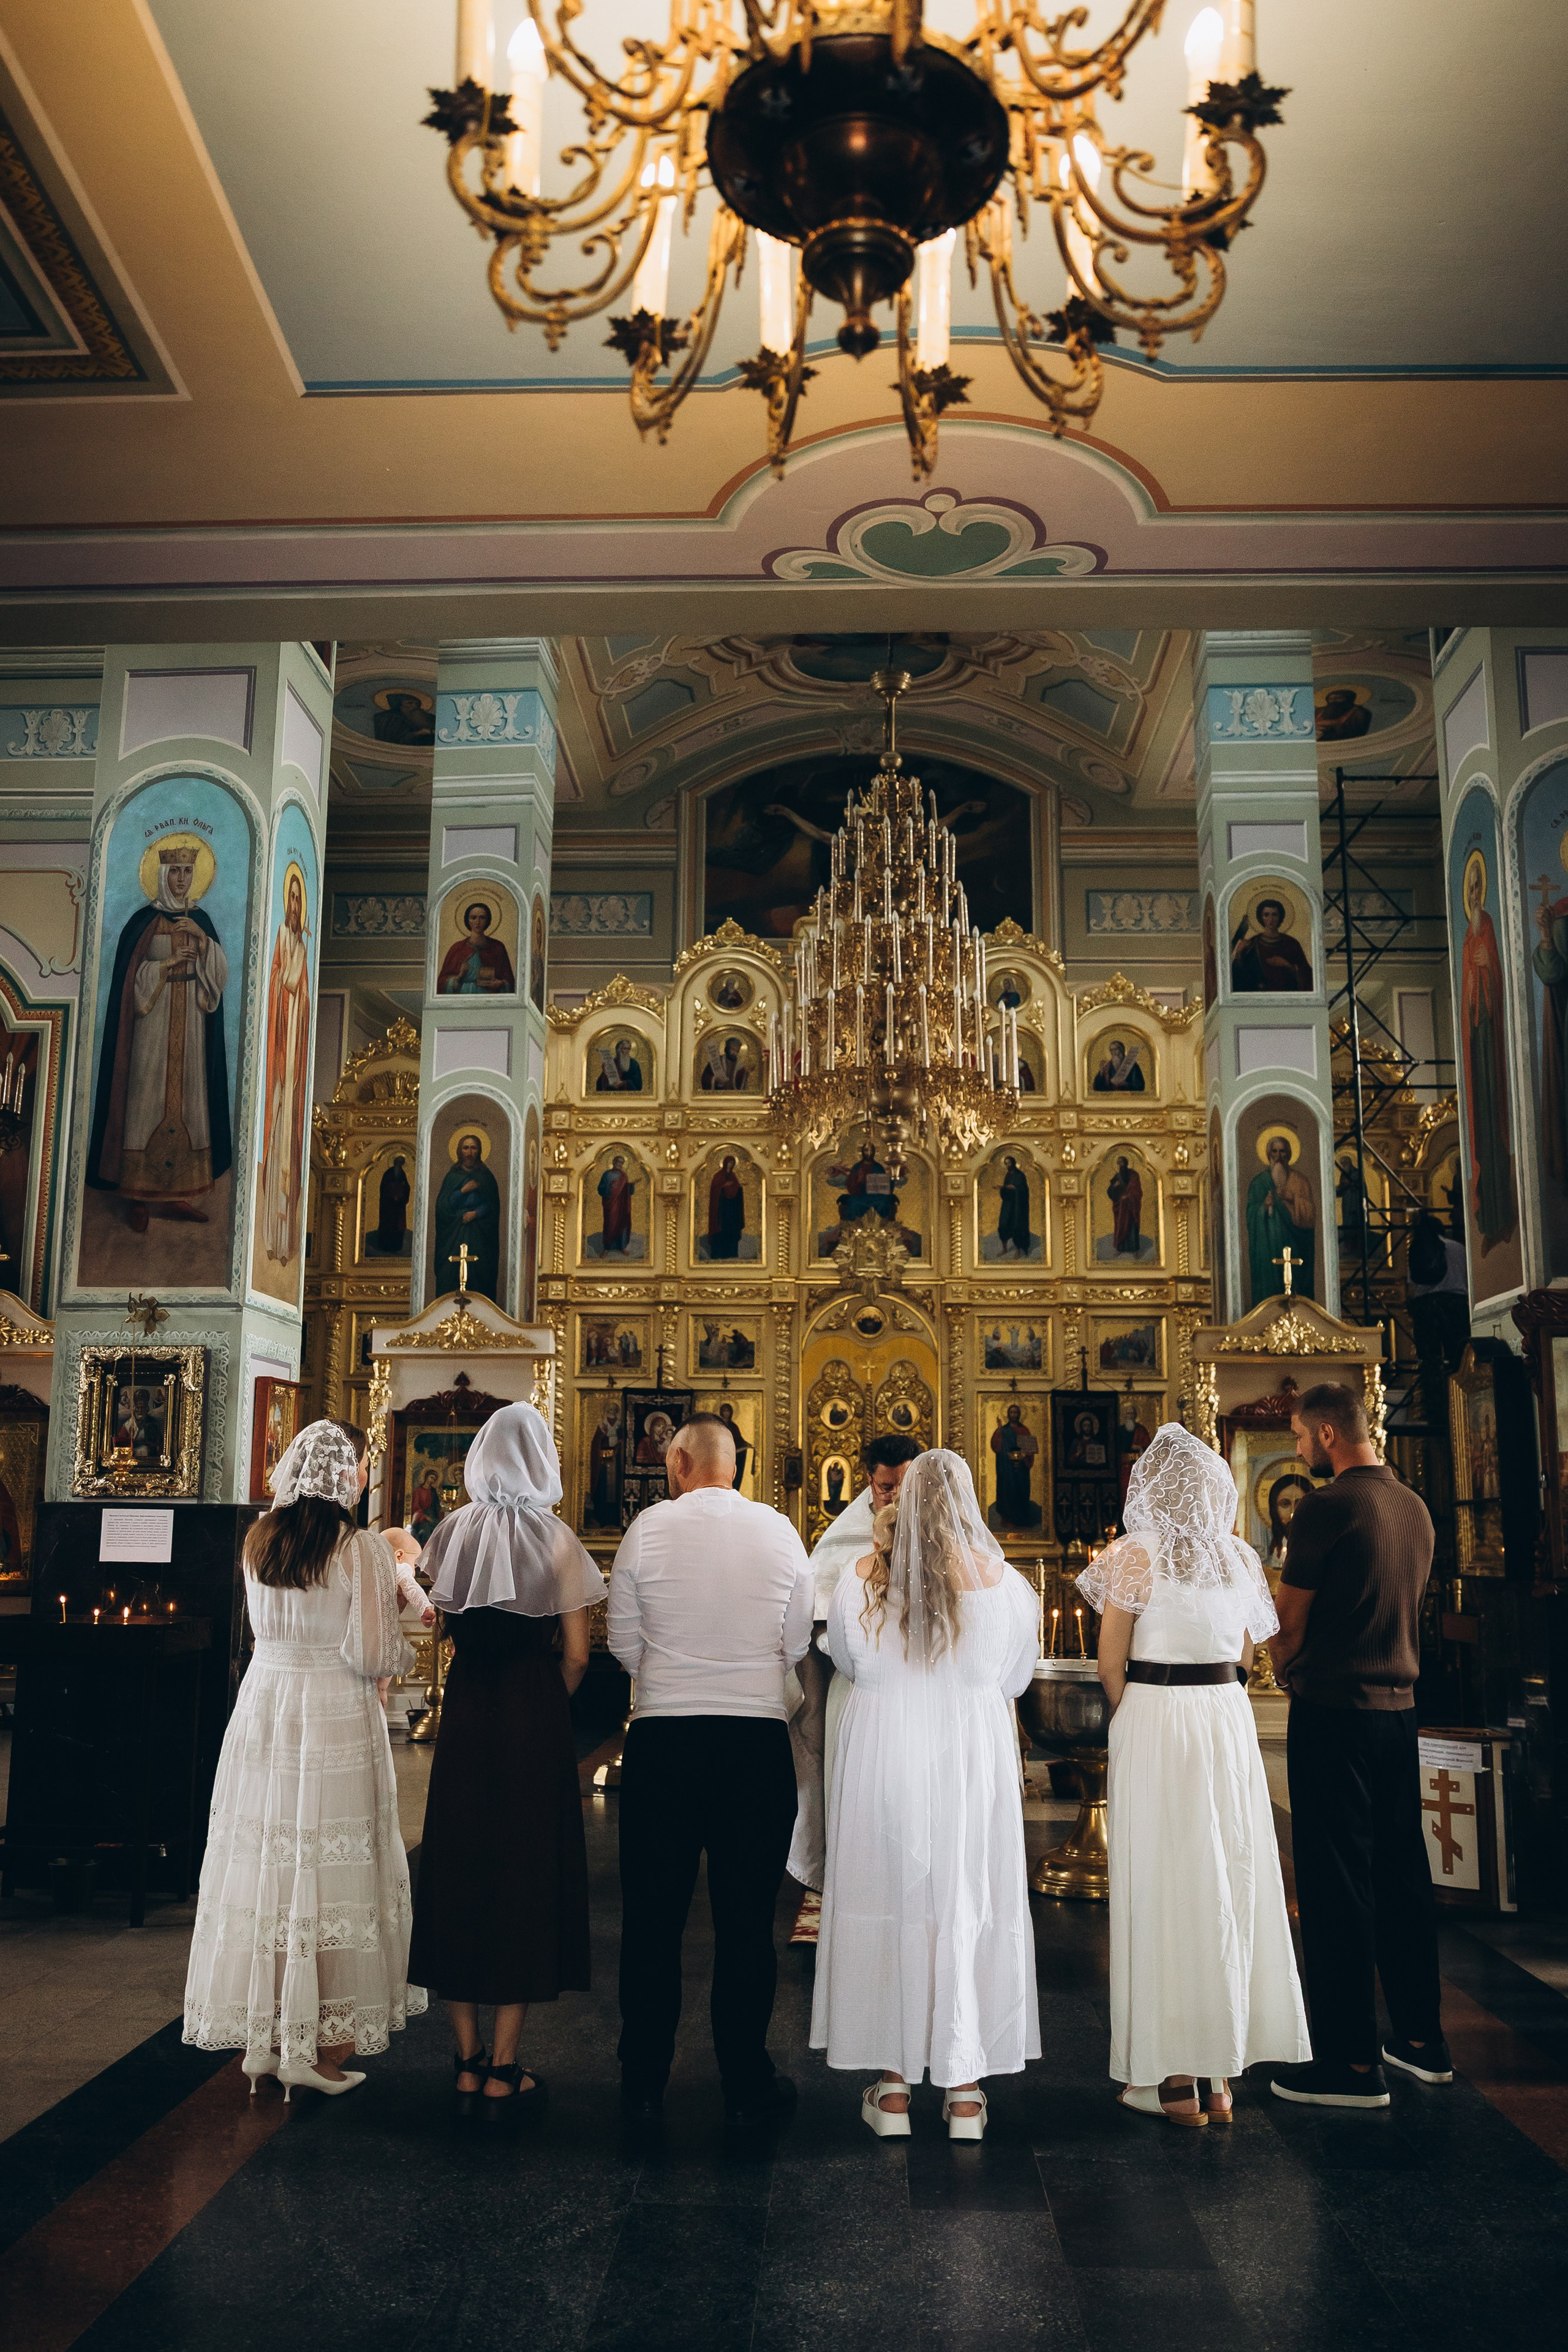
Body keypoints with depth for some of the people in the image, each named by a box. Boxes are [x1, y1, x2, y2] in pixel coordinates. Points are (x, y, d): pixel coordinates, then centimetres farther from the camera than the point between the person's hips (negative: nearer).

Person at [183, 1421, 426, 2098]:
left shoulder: (259, 1540, 4)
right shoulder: (362, 1550, -14)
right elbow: (370, 1656, -17)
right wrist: (407, 1648, 7)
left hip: (263, 1709, 6)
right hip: (334, 1720, -6)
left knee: (265, 1863, 12)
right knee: (329, 1872, 4)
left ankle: (263, 2039, 23)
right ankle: (318, 2047, 10)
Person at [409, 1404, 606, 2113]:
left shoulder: (454, 1531, 0)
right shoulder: (556, 1538, -7)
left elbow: (444, 1623, 5)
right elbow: (576, 1656, -7)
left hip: (464, 1711, 3)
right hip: (535, 1714, -2)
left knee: (458, 1867, 12)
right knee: (525, 1870, 6)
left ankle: (468, 2061, 19)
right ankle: (503, 2069, 9)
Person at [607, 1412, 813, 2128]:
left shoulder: (648, 1527, -4)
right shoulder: (779, 1531, 0)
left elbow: (623, 1643, 4)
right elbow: (797, 1645, 8)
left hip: (662, 1738, -1)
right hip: (759, 1740, 1)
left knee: (653, 1917, 11)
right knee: (746, 1921, 9)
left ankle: (644, 2084, 20)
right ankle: (747, 2087, 18)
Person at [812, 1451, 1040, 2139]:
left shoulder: (860, 1581, -5)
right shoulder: (1003, 1583, -6)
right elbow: (1014, 1679, 7)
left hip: (882, 1755, 0)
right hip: (973, 1761, 0)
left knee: (887, 1906, 10)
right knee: (969, 1908, 9)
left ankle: (892, 2087, 18)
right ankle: (964, 2089, 17)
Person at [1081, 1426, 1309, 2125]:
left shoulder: (1138, 1553, -10)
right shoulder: (1239, 1557, 6)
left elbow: (1111, 1662, -7)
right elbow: (1244, 1657, 13)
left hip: (1155, 1721, -5)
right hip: (1230, 1724, 5)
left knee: (1164, 1888, 3)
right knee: (1228, 1882, 11)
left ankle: (1173, 2077, 9)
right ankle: (1222, 2073, 19)